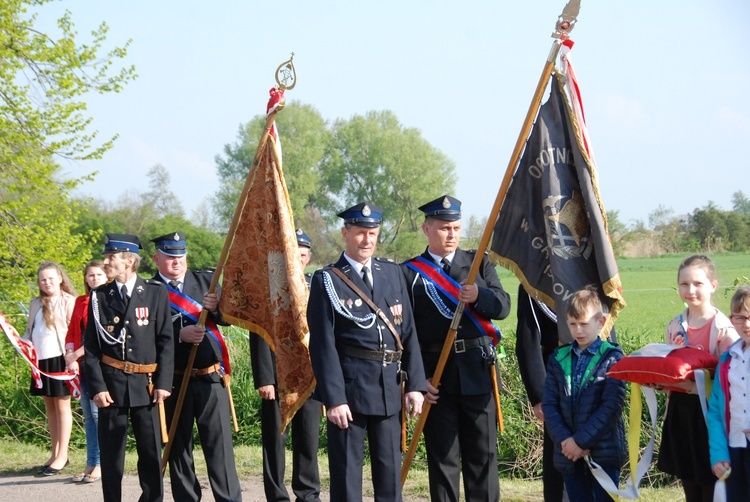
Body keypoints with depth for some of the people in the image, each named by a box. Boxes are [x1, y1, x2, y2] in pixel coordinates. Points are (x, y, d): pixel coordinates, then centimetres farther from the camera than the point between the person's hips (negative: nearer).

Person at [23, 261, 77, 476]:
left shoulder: (69, 302, -6)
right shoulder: (36, 304, 13)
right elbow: (30, 329, 19)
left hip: (60, 359, -6)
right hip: (41, 360, 6)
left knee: (62, 404, 0)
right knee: (49, 405, 12)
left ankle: (62, 456, 4)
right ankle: (54, 453, 20)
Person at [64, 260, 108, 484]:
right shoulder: (80, 302, 15)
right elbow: (72, 332, 13)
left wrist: (75, 354, -13)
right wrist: (71, 358, -2)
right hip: (83, 364, 7)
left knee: (98, 412, -9)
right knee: (88, 415, 8)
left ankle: (100, 464, -3)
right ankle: (91, 465, 12)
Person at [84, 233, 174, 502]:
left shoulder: (156, 293, 3)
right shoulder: (99, 296, 5)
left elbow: (166, 341, 2)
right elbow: (91, 346, 3)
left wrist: (163, 383, -5)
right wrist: (97, 386, -6)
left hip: (146, 384, -1)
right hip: (111, 382, 1)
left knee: (151, 450, 3)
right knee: (111, 452, 3)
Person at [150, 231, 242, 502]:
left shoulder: (205, 281, 9)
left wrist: (216, 308, -13)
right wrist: (179, 335, -19)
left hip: (210, 377, 1)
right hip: (173, 380, -1)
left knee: (219, 443, -1)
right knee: (178, 446, 7)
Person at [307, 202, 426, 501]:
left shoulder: (393, 274, 11)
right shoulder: (327, 281, -4)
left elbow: (408, 333, 10)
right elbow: (323, 345, -8)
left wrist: (415, 384, 3)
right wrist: (334, 398, -14)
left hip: (390, 388, 5)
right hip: (349, 387, -4)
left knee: (390, 473, 9)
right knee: (346, 475, 1)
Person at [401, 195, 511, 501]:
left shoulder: (479, 263, 11)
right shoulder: (409, 273, 3)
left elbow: (503, 306, 1)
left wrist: (478, 296, -20)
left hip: (478, 372, 2)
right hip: (436, 377, -2)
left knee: (483, 453, 3)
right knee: (442, 456, 4)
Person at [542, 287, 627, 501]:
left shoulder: (612, 357, -5)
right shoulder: (559, 359, 9)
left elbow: (612, 405, -13)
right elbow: (549, 404, 3)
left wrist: (581, 440, -17)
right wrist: (564, 440, -11)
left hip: (604, 452, -4)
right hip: (568, 453, 4)